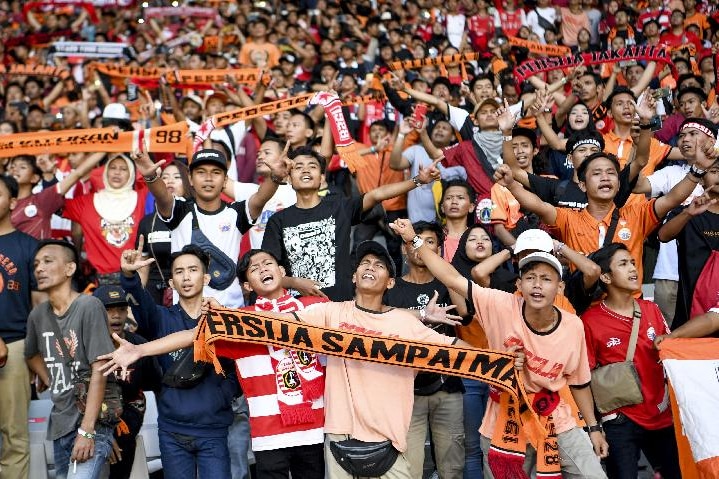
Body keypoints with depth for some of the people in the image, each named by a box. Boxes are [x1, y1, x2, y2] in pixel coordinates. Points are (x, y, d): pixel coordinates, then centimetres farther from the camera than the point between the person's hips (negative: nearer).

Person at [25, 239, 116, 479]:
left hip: (93, 422, -7)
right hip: (59, 423, 7)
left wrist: (86, 430, -19)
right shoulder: (37, 315, 6)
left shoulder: (89, 306, -12)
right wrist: (51, 383, 10)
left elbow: (99, 371, -16)